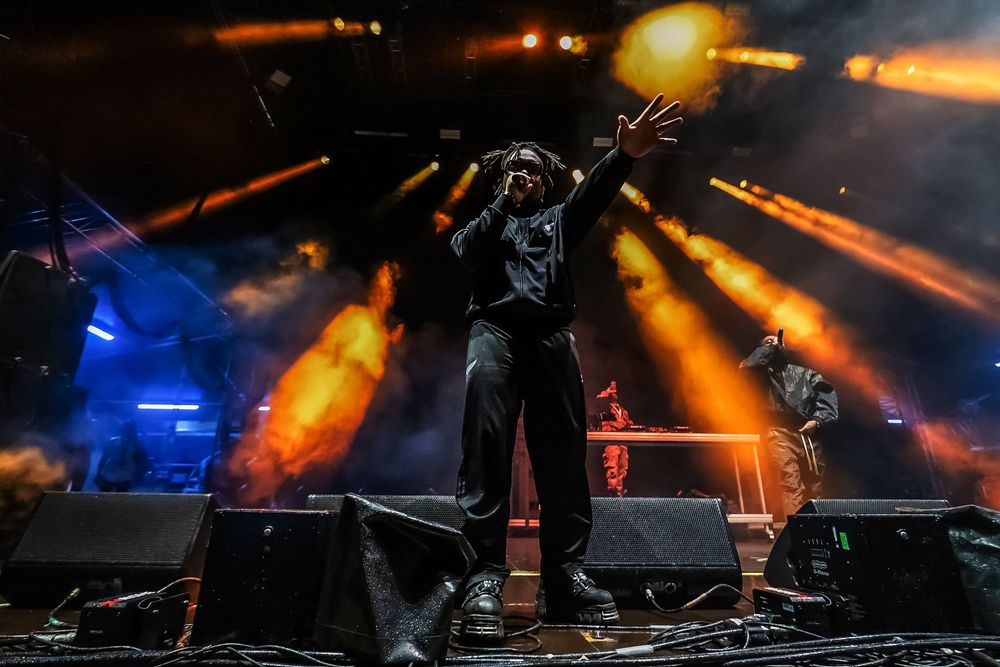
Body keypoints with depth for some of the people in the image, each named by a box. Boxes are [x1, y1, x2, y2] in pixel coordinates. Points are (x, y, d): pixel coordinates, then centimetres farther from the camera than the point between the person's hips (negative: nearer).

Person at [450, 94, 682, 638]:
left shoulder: (557, 219, 30)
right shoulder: (486, 219, 28)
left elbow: (592, 194, 9)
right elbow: (467, 253, 4)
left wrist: (625, 155, -10)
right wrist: (505, 202, 10)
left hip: (550, 333, 2)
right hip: (495, 328, -2)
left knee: (564, 454, -7)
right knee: (486, 445, -20)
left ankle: (563, 577, -3)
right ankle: (485, 577, -21)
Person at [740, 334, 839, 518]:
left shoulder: (804, 373, 23)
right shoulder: (763, 373, 13)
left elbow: (827, 392, 12)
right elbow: (746, 365, -10)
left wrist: (817, 420, -4)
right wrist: (770, 347, 3)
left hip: (809, 435, 4)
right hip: (780, 434, -4)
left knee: (815, 487, 6)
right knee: (791, 484, -16)